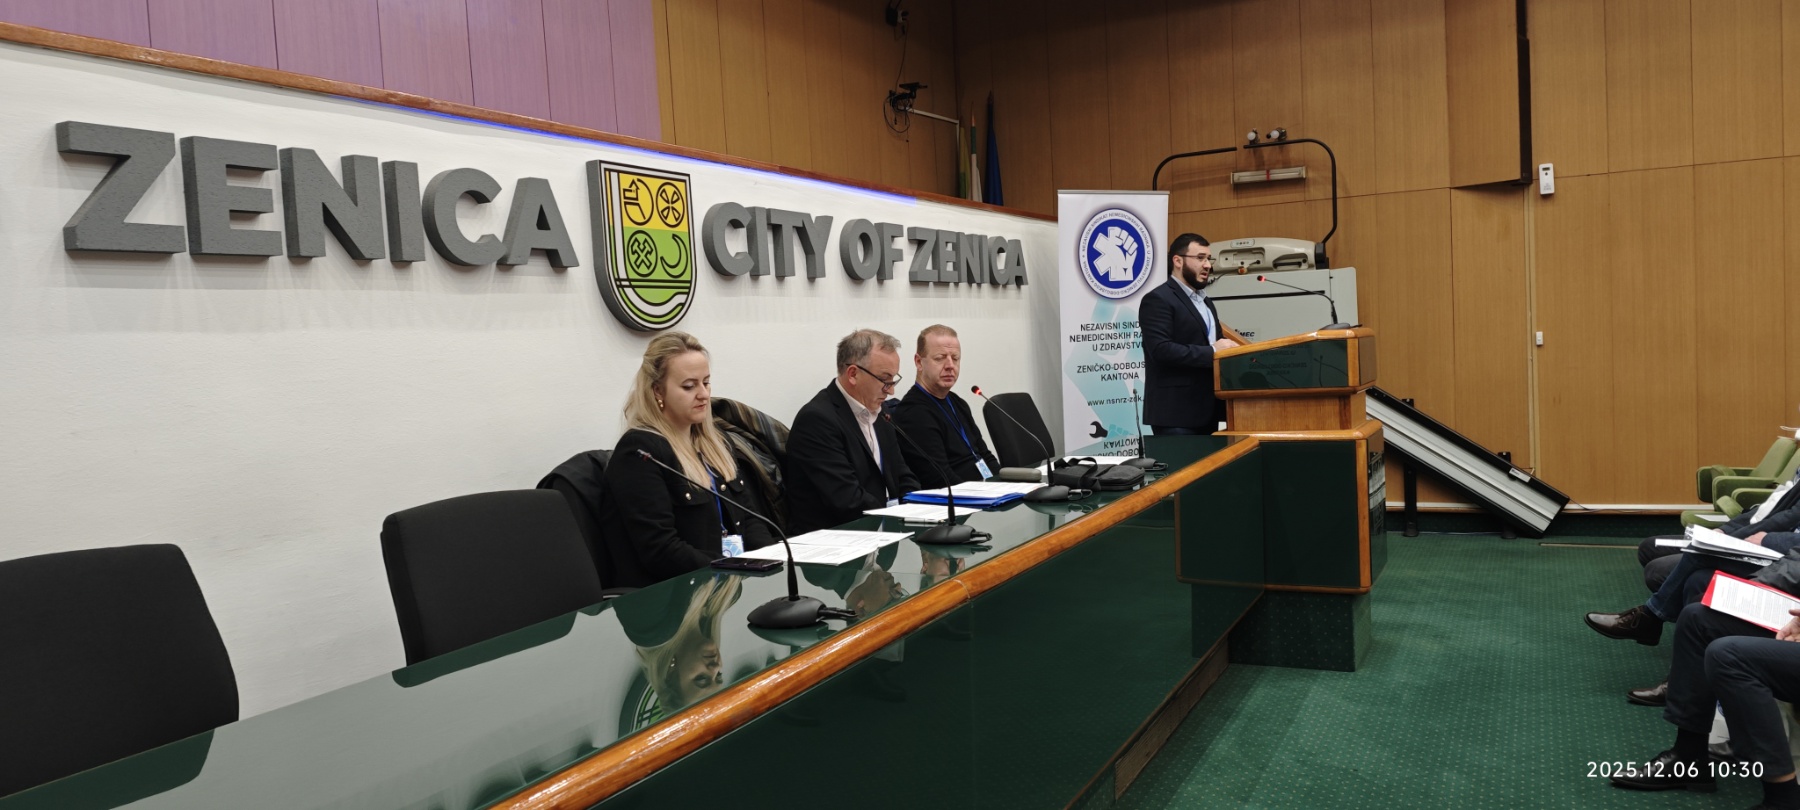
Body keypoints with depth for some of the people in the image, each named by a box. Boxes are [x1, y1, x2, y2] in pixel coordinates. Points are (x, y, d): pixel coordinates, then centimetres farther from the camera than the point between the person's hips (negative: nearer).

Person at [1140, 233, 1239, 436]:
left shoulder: (1205, 302, 22)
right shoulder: (1158, 300, -8)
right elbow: (1161, 350, -20)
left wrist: (1226, 350, 2)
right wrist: (1212, 351, -19)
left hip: (1206, 410, 9)